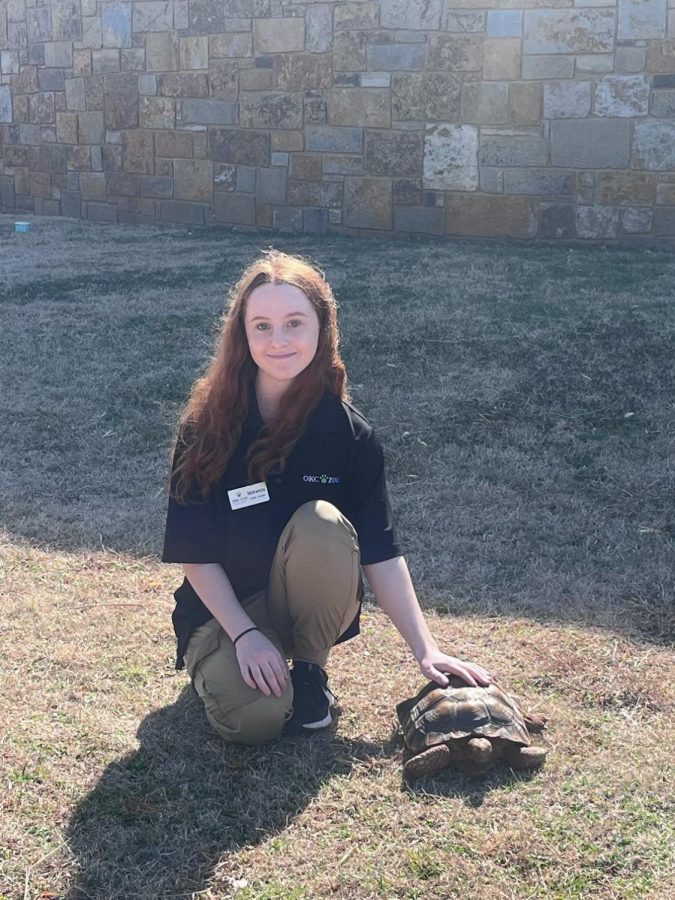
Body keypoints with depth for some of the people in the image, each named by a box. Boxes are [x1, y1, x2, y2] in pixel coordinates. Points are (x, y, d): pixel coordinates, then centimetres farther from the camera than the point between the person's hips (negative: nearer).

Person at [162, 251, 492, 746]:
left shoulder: (350, 433, -12)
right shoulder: (208, 427, -16)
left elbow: (381, 554, -9)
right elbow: (196, 555, -11)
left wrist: (426, 649, -13)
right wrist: (245, 635, -20)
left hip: (311, 605, 1)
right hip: (227, 606, -1)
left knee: (322, 525, -31)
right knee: (254, 718, -28)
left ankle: (310, 669, -7)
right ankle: (220, 664, 10)